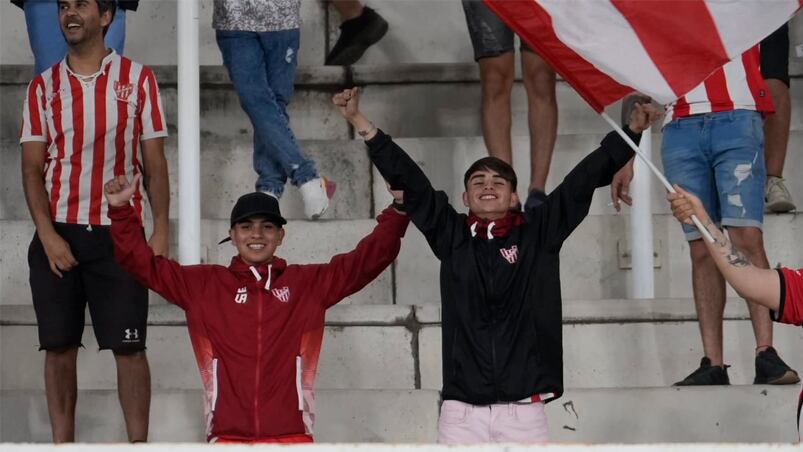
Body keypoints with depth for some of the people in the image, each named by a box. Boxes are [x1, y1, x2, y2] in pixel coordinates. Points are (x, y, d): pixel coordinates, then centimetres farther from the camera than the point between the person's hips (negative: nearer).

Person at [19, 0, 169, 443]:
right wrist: (48, 235, -8)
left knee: (128, 347, -4)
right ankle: (62, 446, 9)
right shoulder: (43, 86, 8)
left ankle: (138, 445, 0)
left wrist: (160, 231, -7)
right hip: (58, 233, 2)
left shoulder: (137, 79, 4)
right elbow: (32, 169, 4)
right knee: (59, 347, 3)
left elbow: (155, 164, 3)